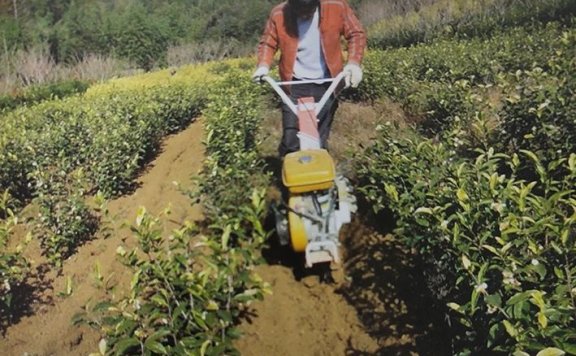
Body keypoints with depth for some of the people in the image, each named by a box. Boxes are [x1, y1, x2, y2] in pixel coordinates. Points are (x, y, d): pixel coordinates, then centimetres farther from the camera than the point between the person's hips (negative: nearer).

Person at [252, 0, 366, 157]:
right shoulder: (278, 15, -10)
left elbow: (356, 34, -1)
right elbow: (267, 43, 4)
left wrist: (354, 63, -16)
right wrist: (263, 65, -16)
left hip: (326, 85, 0)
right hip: (295, 85, 0)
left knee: (320, 140, 10)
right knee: (290, 140, -4)